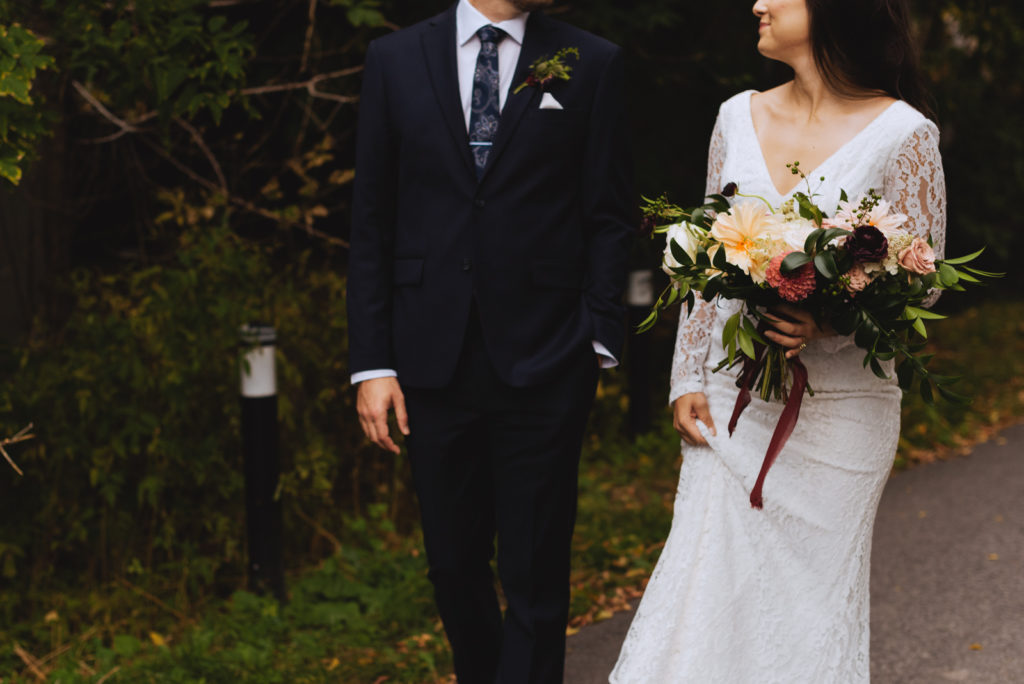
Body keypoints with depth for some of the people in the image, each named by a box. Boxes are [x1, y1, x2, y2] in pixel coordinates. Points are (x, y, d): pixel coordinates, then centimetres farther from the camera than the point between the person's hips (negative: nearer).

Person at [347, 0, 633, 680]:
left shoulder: (593, 64, 2)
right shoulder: (396, 58, 5)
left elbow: (609, 217, 2)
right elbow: (372, 221, 5)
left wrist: (599, 340, -8)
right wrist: (372, 362, 0)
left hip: (544, 363, -2)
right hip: (433, 361, 2)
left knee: (535, 580, 2)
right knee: (453, 565, 15)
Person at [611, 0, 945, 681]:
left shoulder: (902, 134, -7)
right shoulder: (738, 118, 7)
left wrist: (827, 325, -22)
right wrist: (689, 378, 6)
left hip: (839, 409, -4)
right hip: (733, 398, 4)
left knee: (812, 599, 3)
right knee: (709, 588, 2)